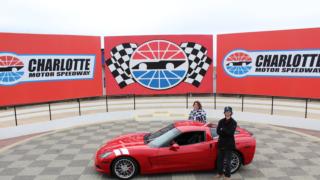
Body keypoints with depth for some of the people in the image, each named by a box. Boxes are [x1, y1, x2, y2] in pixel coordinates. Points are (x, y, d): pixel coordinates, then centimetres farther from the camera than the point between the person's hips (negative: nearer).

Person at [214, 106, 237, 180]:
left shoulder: (233, 122, -7)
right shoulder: (221, 121, 3)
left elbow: (231, 133, -18)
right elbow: (218, 131, -6)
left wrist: (223, 130, -16)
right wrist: (226, 132, -18)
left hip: (229, 144, -4)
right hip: (221, 143, 4)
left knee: (227, 160, 3)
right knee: (220, 159, 12)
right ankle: (220, 173, 28)